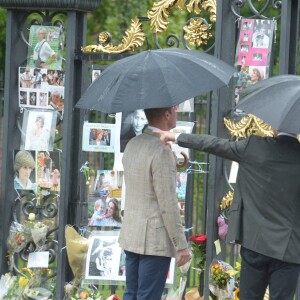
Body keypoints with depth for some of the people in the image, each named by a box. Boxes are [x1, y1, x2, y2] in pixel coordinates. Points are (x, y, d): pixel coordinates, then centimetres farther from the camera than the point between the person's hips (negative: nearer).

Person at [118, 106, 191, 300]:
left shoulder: (133, 144, 9)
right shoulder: (162, 151, -17)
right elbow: (168, 204, -18)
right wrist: (181, 245, -14)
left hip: (131, 235, 8)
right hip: (154, 240, -8)